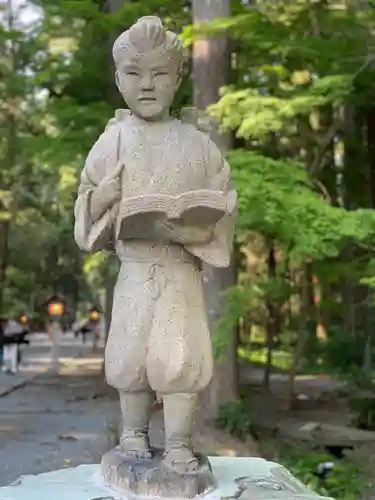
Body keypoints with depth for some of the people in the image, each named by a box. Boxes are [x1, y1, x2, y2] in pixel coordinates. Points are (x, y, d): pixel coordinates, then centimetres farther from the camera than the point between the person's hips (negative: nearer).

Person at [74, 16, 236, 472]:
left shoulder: (196, 143, 2)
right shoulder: (114, 140, 2)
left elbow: (221, 204, 3)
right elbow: (87, 206, 7)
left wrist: (194, 227, -16)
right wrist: (102, 196, -15)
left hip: (183, 271, 0)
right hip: (134, 269, 0)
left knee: (181, 358, 0)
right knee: (130, 359, 6)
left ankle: (178, 442, 15)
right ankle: (133, 435, 25)